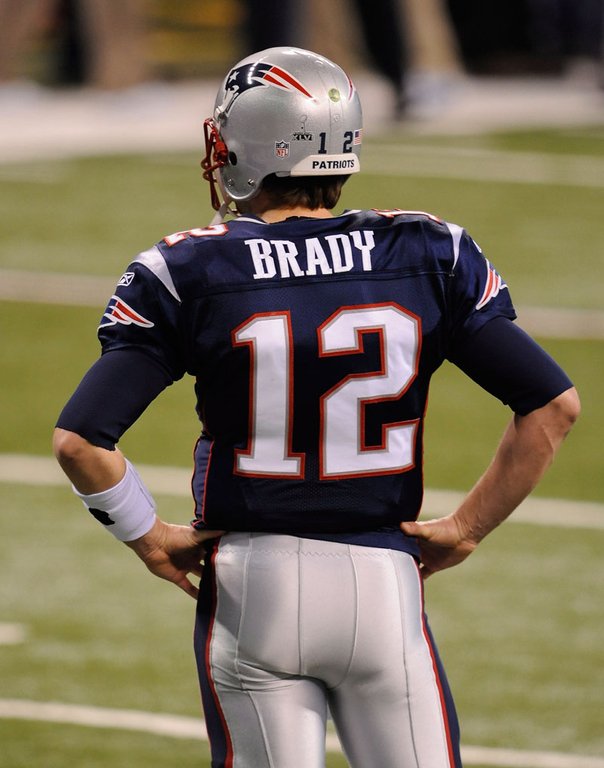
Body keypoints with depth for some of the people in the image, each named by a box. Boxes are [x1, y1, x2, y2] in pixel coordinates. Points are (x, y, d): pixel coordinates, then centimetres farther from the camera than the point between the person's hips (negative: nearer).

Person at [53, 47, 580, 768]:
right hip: (384, 576, 1)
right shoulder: (427, 256, -1)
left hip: (252, 581, -1)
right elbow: (554, 404, -3)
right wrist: (465, 528, 5)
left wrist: (148, 537, 3)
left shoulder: (186, 274, -7)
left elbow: (80, 438, -12)